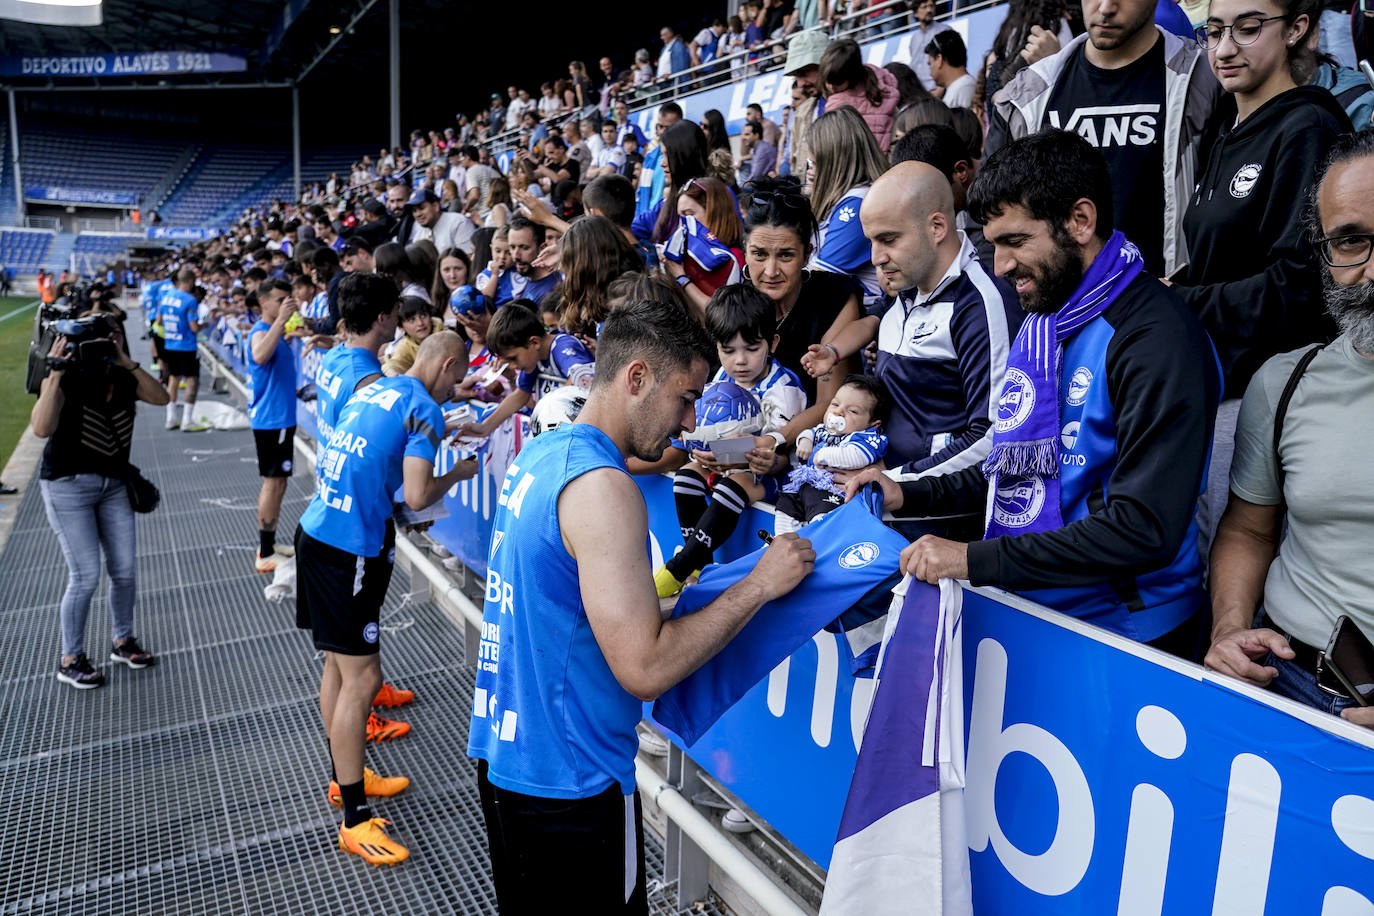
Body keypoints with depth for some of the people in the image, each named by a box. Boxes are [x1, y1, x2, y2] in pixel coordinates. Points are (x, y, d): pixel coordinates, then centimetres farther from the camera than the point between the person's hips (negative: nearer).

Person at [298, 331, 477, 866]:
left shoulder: (374, 389, 14)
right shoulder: (424, 410, -11)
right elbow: (418, 496, -17)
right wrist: (458, 474, 0)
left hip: (317, 533, 9)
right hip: (347, 550, -9)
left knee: (339, 664, 19)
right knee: (360, 678, -3)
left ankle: (344, 778, 35)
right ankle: (355, 820, 5)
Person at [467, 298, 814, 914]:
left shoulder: (539, 455, 5)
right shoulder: (602, 488, -24)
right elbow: (645, 669, -26)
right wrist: (759, 585, -19)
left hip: (504, 751, 9)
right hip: (568, 783, -9)